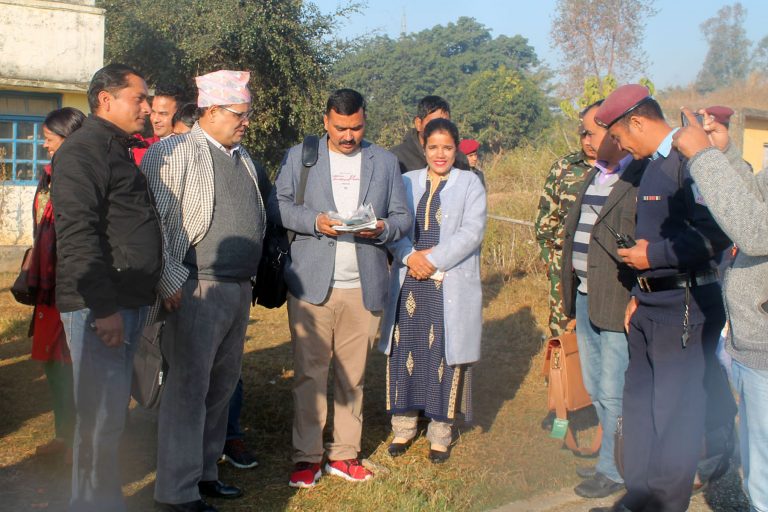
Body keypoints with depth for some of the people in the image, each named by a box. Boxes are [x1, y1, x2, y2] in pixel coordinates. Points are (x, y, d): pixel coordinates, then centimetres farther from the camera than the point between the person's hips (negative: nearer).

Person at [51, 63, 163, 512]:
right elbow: (78, 234, -19)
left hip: (130, 303, 10)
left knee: (112, 415, 15)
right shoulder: (84, 150, -10)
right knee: (102, 420, -6)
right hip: (100, 306, -10)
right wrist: (104, 307, -22)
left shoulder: (119, 151, 21)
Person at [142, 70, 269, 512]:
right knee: (188, 388, -4)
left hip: (239, 291, 8)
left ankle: (204, 473, 26)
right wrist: (171, 281, -16)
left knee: (222, 386, 14)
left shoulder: (243, 158, 16)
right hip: (198, 289, -8)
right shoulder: (175, 153, -8)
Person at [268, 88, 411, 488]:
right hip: (311, 284, -2)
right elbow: (277, 206, 2)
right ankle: (306, 456, 7)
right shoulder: (299, 157, 7)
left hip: (364, 287, 2)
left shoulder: (384, 162, 12)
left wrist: (383, 228, -12)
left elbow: (402, 216, 10)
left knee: (352, 375, 8)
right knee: (309, 372, -1)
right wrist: (315, 221, -14)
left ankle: (345, 453, 17)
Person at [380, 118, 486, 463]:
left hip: (451, 288, -3)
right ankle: (403, 426, 20)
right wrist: (409, 256, -14)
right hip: (409, 284, 3)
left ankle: (440, 433, 12)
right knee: (405, 353, 6)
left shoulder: (470, 183, 4)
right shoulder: (407, 182, 12)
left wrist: (433, 260, -16)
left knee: (444, 356, 0)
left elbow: (471, 232, -8)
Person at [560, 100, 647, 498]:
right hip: (585, 298, 9)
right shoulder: (594, 176, 15)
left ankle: (613, 470, 17)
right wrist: (571, 296, 18)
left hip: (619, 302, -9)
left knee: (614, 393, 2)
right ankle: (616, 457, 33)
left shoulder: (645, 178, -15)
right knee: (596, 389, 18)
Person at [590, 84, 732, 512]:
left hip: (685, 308, -10)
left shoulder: (690, 159, -16)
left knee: (676, 411, -1)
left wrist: (653, 255, -17)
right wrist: (640, 292, 17)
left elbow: (716, 236, -25)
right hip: (651, 307, 10)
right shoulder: (654, 165, 15)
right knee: (640, 401, 15)